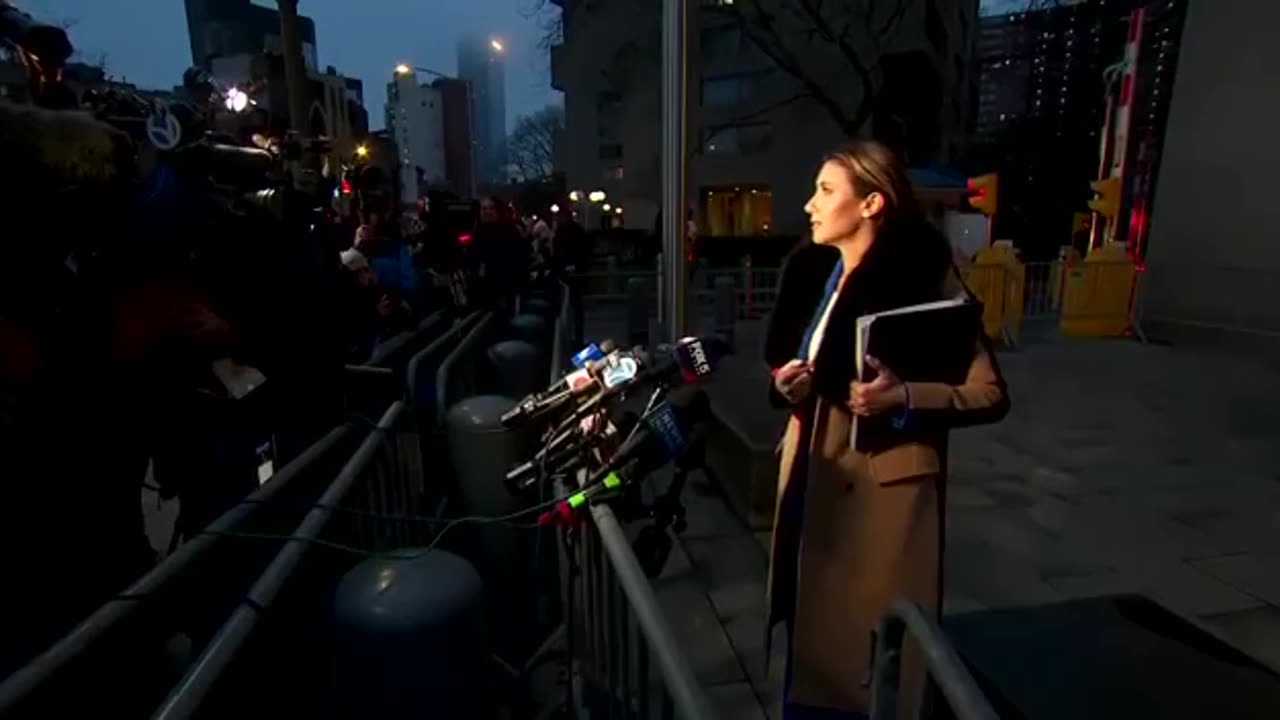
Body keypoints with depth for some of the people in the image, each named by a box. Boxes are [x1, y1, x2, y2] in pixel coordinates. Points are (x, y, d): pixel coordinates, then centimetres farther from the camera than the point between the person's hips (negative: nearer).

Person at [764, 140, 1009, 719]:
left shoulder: (926, 280, -12)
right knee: (810, 632, 17)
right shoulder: (812, 271, 6)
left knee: (871, 645, 7)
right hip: (810, 475, 6)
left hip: (883, 485, -5)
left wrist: (904, 398, -25)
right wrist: (787, 387, -4)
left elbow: (990, 394, -10)